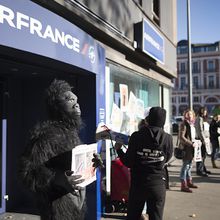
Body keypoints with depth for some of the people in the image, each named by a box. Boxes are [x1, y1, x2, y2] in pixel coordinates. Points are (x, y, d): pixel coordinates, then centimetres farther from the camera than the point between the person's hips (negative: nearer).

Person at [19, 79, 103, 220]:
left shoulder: (72, 131, 11)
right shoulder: (46, 132, -18)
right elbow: (28, 172, -23)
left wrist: (90, 163, 2)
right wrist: (58, 180, -37)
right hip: (59, 208, -8)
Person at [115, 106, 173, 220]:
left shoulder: (136, 136, -11)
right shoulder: (167, 138, -9)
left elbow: (128, 163, -8)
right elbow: (167, 158, 7)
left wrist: (118, 149, 7)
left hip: (137, 183, 0)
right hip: (158, 185, 0)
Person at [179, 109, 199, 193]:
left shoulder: (192, 124, 15)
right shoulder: (184, 124, -11)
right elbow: (181, 137, -17)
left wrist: (196, 141, 9)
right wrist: (191, 143, -18)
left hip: (192, 147, 9)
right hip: (186, 147, -9)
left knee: (190, 164, 17)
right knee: (185, 165, -6)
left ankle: (189, 181, 29)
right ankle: (183, 185, -2)